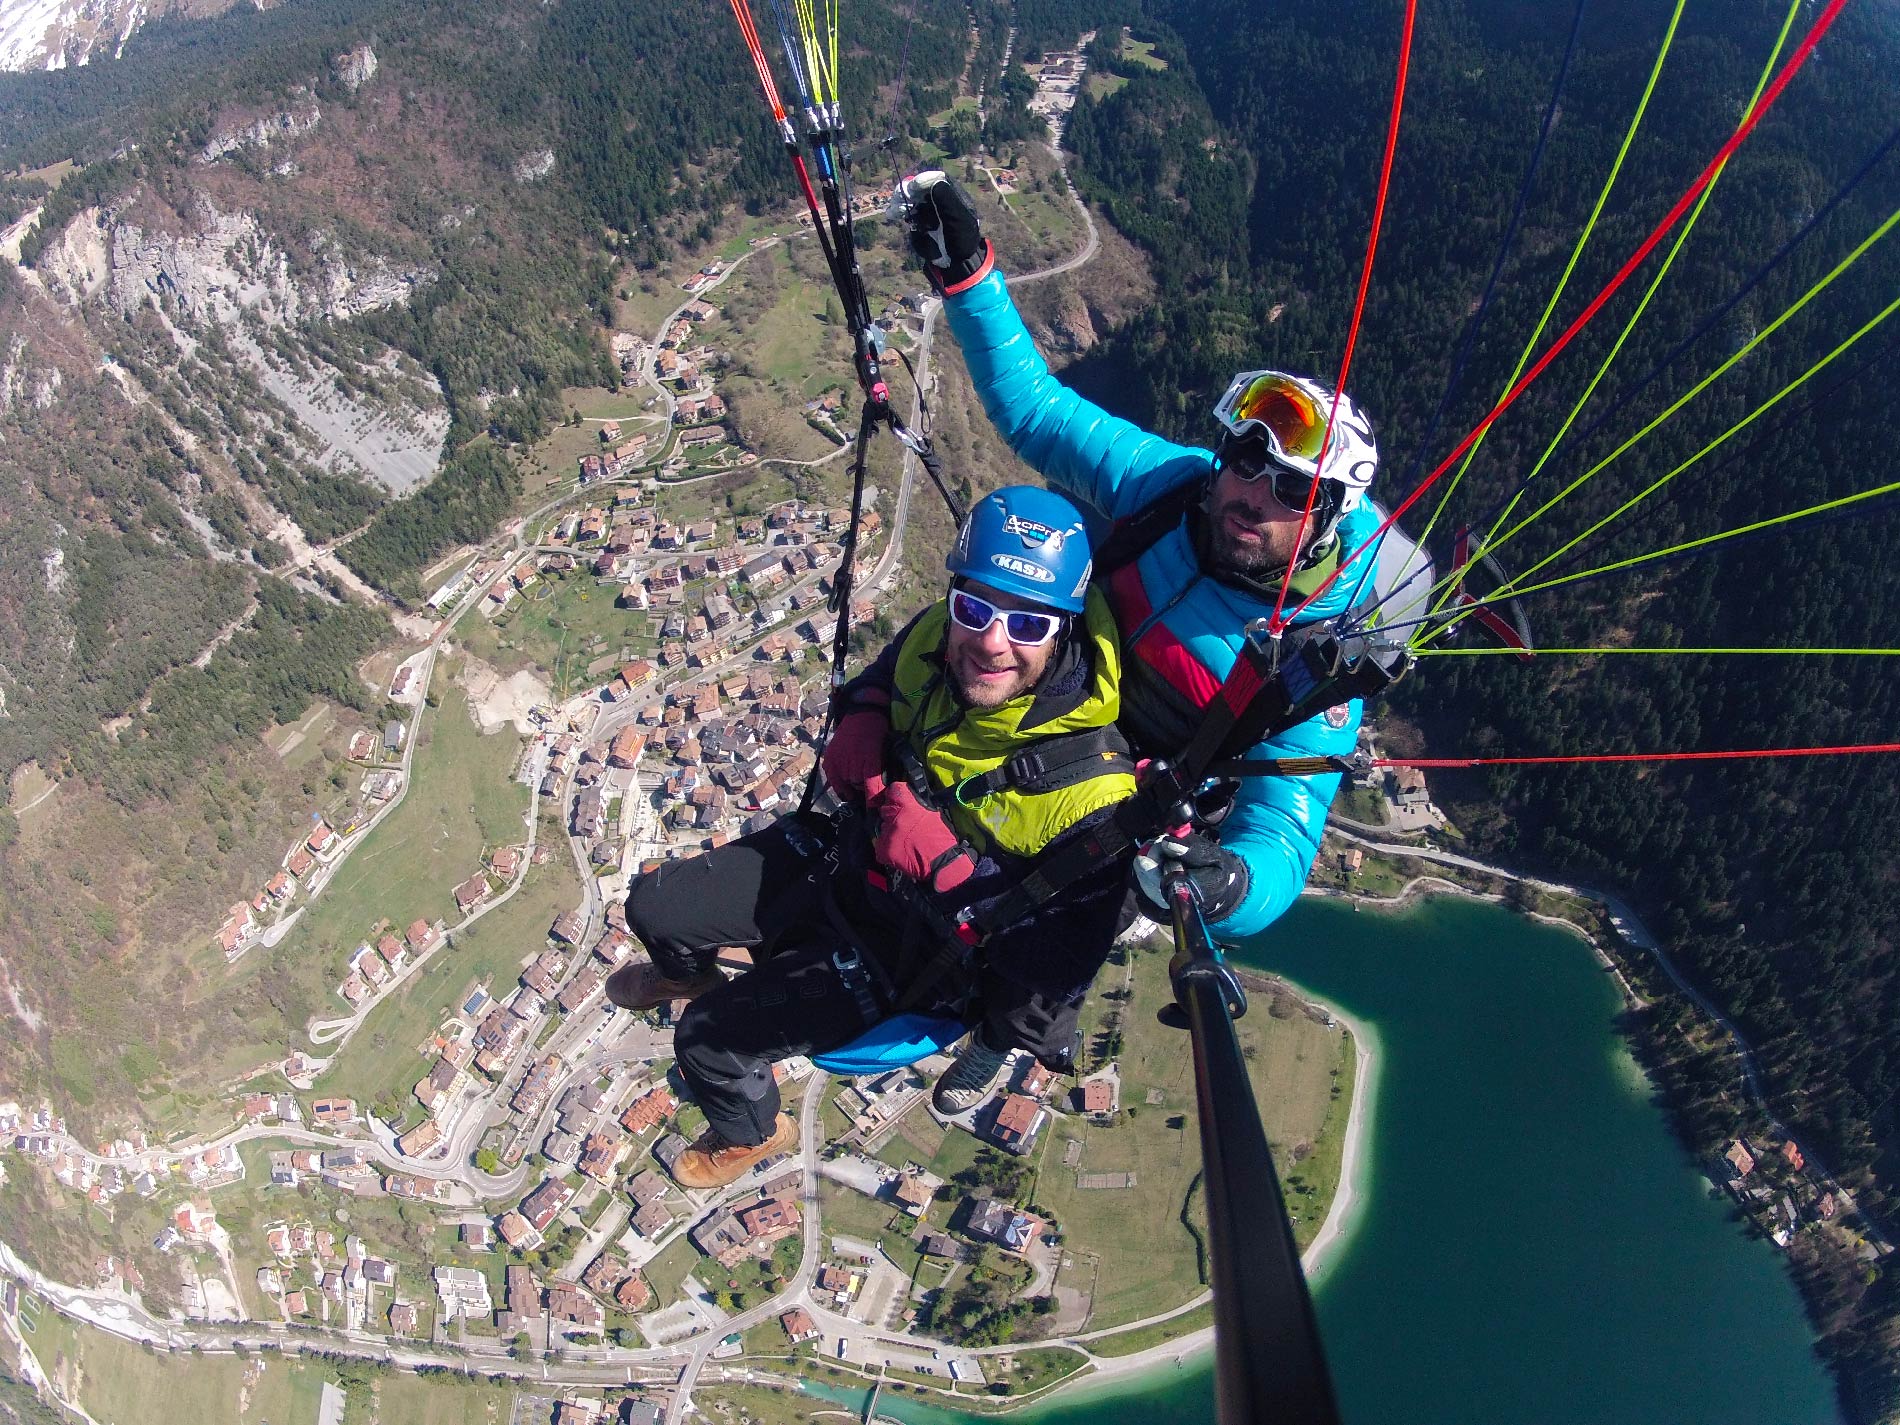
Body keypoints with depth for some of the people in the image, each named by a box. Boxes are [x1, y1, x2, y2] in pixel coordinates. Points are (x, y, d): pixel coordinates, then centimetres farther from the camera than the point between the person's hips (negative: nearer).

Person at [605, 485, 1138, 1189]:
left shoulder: (1087, 789, -36)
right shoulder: (937, 636, -18)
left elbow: (1053, 974, -29)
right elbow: (879, 675, 9)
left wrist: (944, 866, -35)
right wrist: (859, 720, -14)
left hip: (910, 942, -5)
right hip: (844, 854, 6)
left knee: (709, 1038, -4)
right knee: (653, 907, 9)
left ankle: (752, 1133, 34)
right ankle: (690, 971, 49)